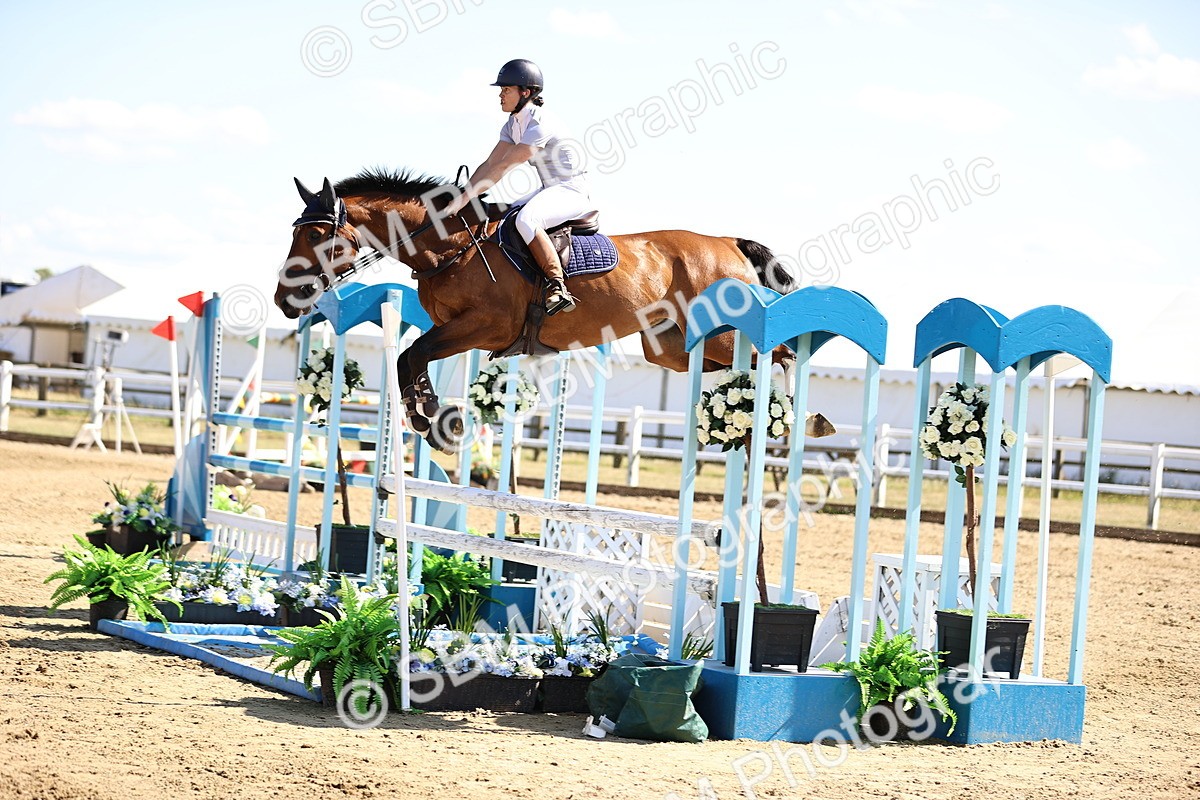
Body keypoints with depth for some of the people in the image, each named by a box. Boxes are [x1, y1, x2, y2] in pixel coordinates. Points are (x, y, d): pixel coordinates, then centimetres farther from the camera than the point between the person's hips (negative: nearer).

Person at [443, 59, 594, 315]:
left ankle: (558, 287, -34)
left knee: (525, 220, -33)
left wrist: (466, 198, -24)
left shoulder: (541, 125, -21)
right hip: (549, 190, 10)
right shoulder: (513, 125, 8)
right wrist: (462, 196, -8)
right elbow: (489, 164, 5)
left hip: (572, 191, -10)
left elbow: (503, 167, -24)